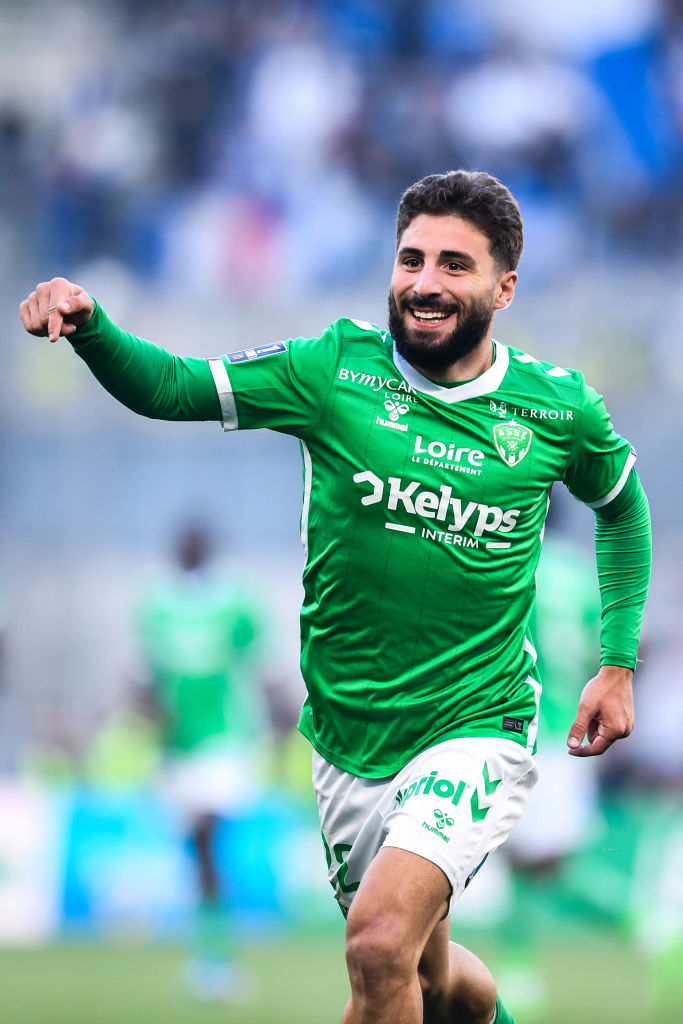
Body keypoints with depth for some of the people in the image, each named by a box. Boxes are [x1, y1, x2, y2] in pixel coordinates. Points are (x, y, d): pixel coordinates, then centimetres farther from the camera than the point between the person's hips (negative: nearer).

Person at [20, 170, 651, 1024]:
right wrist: (87, 325, -28)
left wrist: (618, 663, 9)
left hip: (477, 736, -3)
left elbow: (622, 505, 15)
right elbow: (167, 387, -7)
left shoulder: (561, 408, -5)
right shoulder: (334, 370, -6)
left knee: (381, 941, -28)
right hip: (348, 745, 3)